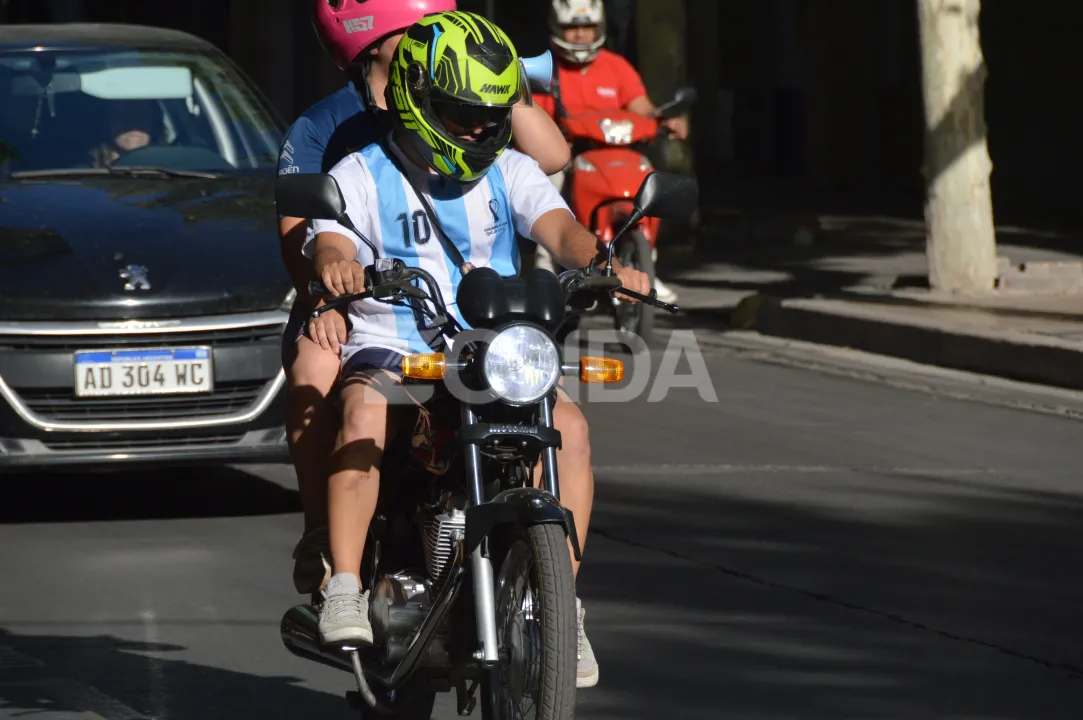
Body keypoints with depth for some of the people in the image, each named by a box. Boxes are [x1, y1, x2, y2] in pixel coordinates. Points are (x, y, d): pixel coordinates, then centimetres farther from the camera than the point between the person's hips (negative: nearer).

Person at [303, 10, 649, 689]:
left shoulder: (510, 172, 13)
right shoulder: (362, 175, 5)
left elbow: (558, 227, -4)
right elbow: (330, 242, -12)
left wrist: (605, 263, -27)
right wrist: (335, 264, -39)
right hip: (391, 346, -3)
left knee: (570, 425, -24)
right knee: (366, 411, -37)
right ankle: (344, 587, -33)